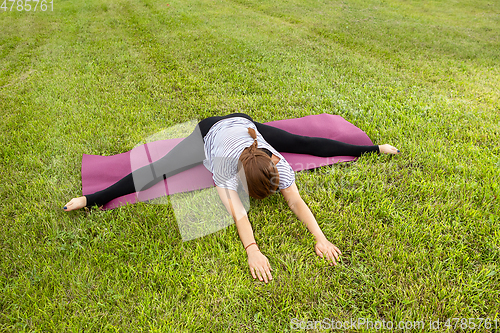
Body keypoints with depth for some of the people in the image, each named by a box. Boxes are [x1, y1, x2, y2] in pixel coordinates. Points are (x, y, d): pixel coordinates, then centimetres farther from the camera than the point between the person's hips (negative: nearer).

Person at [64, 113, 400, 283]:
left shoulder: (277, 162, -36)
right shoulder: (225, 166, -44)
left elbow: (296, 202, -38)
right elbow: (237, 211, -51)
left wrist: (321, 238, -47)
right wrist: (253, 250, -61)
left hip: (245, 122, 3)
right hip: (210, 131, -3)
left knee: (304, 142, 6)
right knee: (159, 170, -10)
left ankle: (372, 148, 21)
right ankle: (92, 199, -4)